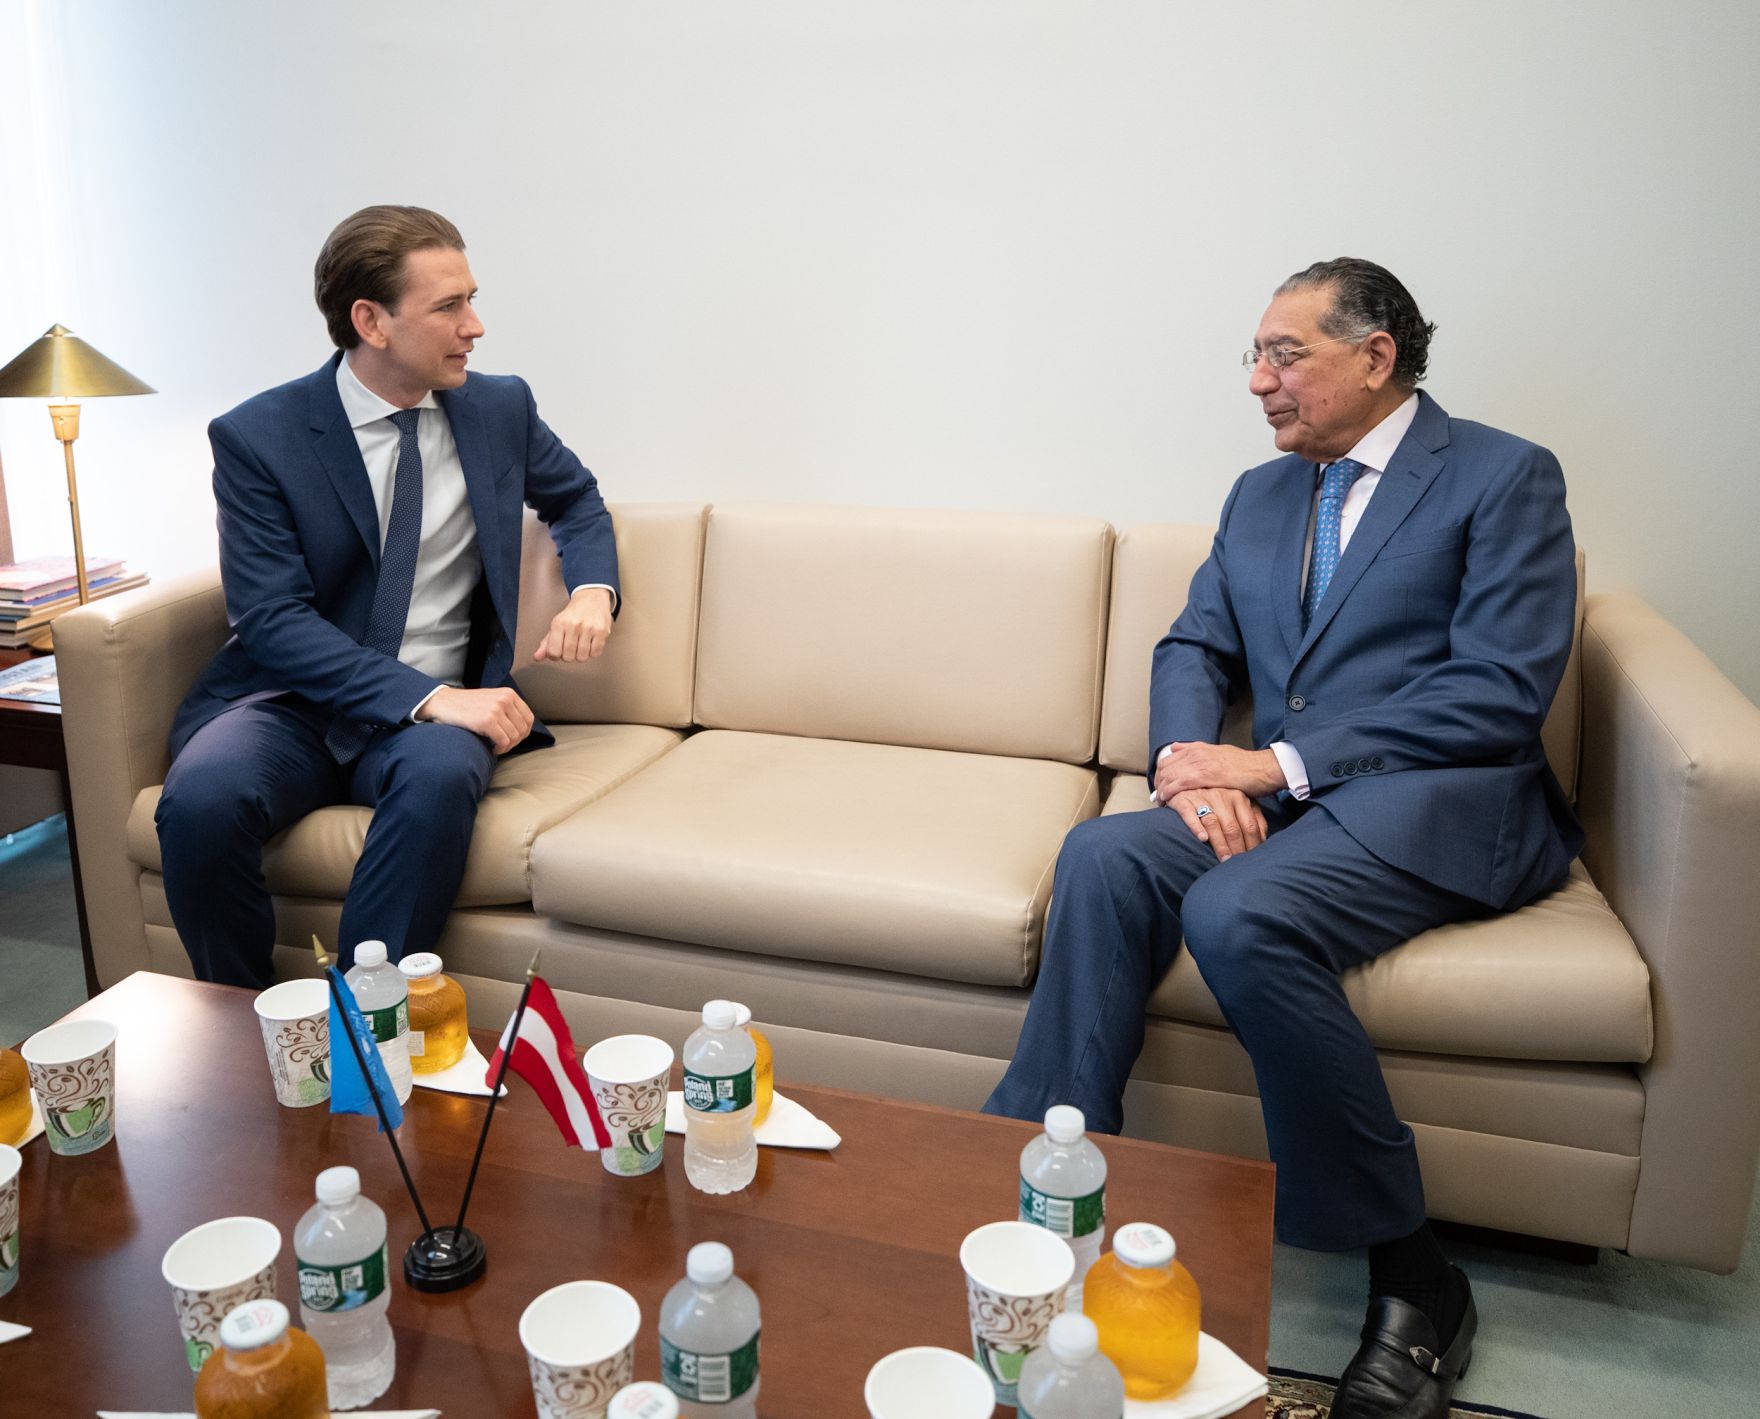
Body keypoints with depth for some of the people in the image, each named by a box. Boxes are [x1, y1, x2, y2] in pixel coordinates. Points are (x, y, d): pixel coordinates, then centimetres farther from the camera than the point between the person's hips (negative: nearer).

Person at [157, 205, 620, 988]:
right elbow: (272, 618, -13)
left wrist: (591, 590, 1)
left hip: (437, 710, 1)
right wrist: (426, 698, -26)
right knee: (201, 798, -33)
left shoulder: (501, 408, 5)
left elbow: (577, 499, 24)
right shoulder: (256, 437, -6)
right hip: (291, 703, -1)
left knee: (441, 774, -35)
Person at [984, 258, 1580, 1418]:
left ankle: (1411, 1274, -15)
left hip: (1446, 800, -5)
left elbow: (1502, 690, -10)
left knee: (1239, 915, -33)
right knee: (1105, 858, -24)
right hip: (1288, 798, 6)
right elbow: (1193, 650, 15)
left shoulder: (1506, 477, 1)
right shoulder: (1261, 496, 21)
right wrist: (1194, 761, -9)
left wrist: (1278, 763, -16)